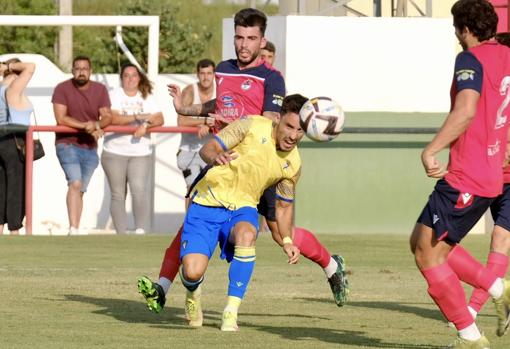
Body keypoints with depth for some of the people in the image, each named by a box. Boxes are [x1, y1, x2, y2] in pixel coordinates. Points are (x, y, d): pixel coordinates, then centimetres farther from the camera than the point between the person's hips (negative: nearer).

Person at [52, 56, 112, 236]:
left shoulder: (100, 90, 4)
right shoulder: (62, 89, -7)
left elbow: (107, 116, 0)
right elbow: (61, 118, -14)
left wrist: (97, 124, -23)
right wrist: (85, 125, -22)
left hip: (90, 147, 4)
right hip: (67, 144, -4)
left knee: (80, 190, 8)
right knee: (75, 183, -22)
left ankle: (74, 230, 15)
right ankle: (73, 229, -28)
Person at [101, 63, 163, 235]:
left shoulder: (147, 97, 11)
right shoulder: (115, 95, 2)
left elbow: (159, 119, 0)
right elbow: (113, 118, -15)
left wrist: (146, 125, -19)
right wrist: (138, 117, -19)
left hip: (141, 153, 1)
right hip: (114, 153, -1)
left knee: (139, 190, -18)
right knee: (118, 195, 2)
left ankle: (141, 230, -21)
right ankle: (122, 235, 5)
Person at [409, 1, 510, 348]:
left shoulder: (471, 59, -13)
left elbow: (465, 110, -28)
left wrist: (431, 150, -28)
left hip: (464, 179, -9)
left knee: (429, 257, -3)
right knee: (422, 243, 19)